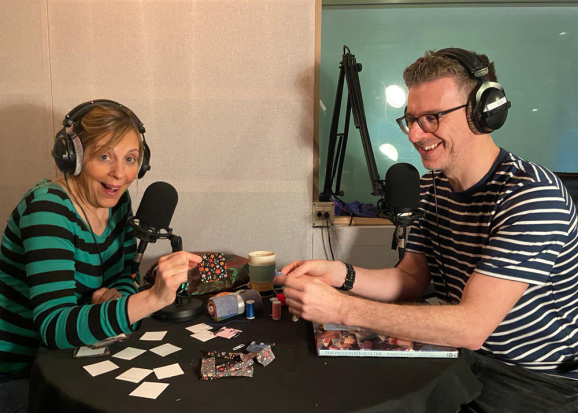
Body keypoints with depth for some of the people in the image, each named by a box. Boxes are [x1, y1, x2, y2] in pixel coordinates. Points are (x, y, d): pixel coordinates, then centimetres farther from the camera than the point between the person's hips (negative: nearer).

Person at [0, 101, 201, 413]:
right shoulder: (47, 208, -25)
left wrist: (115, 296, -18)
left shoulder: (116, 200, -3)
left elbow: (125, 277, 6)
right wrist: (153, 298, -47)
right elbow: (54, 327, -34)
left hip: (71, 360, 6)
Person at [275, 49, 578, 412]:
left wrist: (342, 308, -34)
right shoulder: (433, 186, 1)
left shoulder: (533, 194, -25)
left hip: (538, 381, -6)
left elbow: (472, 326, -30)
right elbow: (412, 280, 4)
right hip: (462, 357, 6)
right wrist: (340, 274, -15)